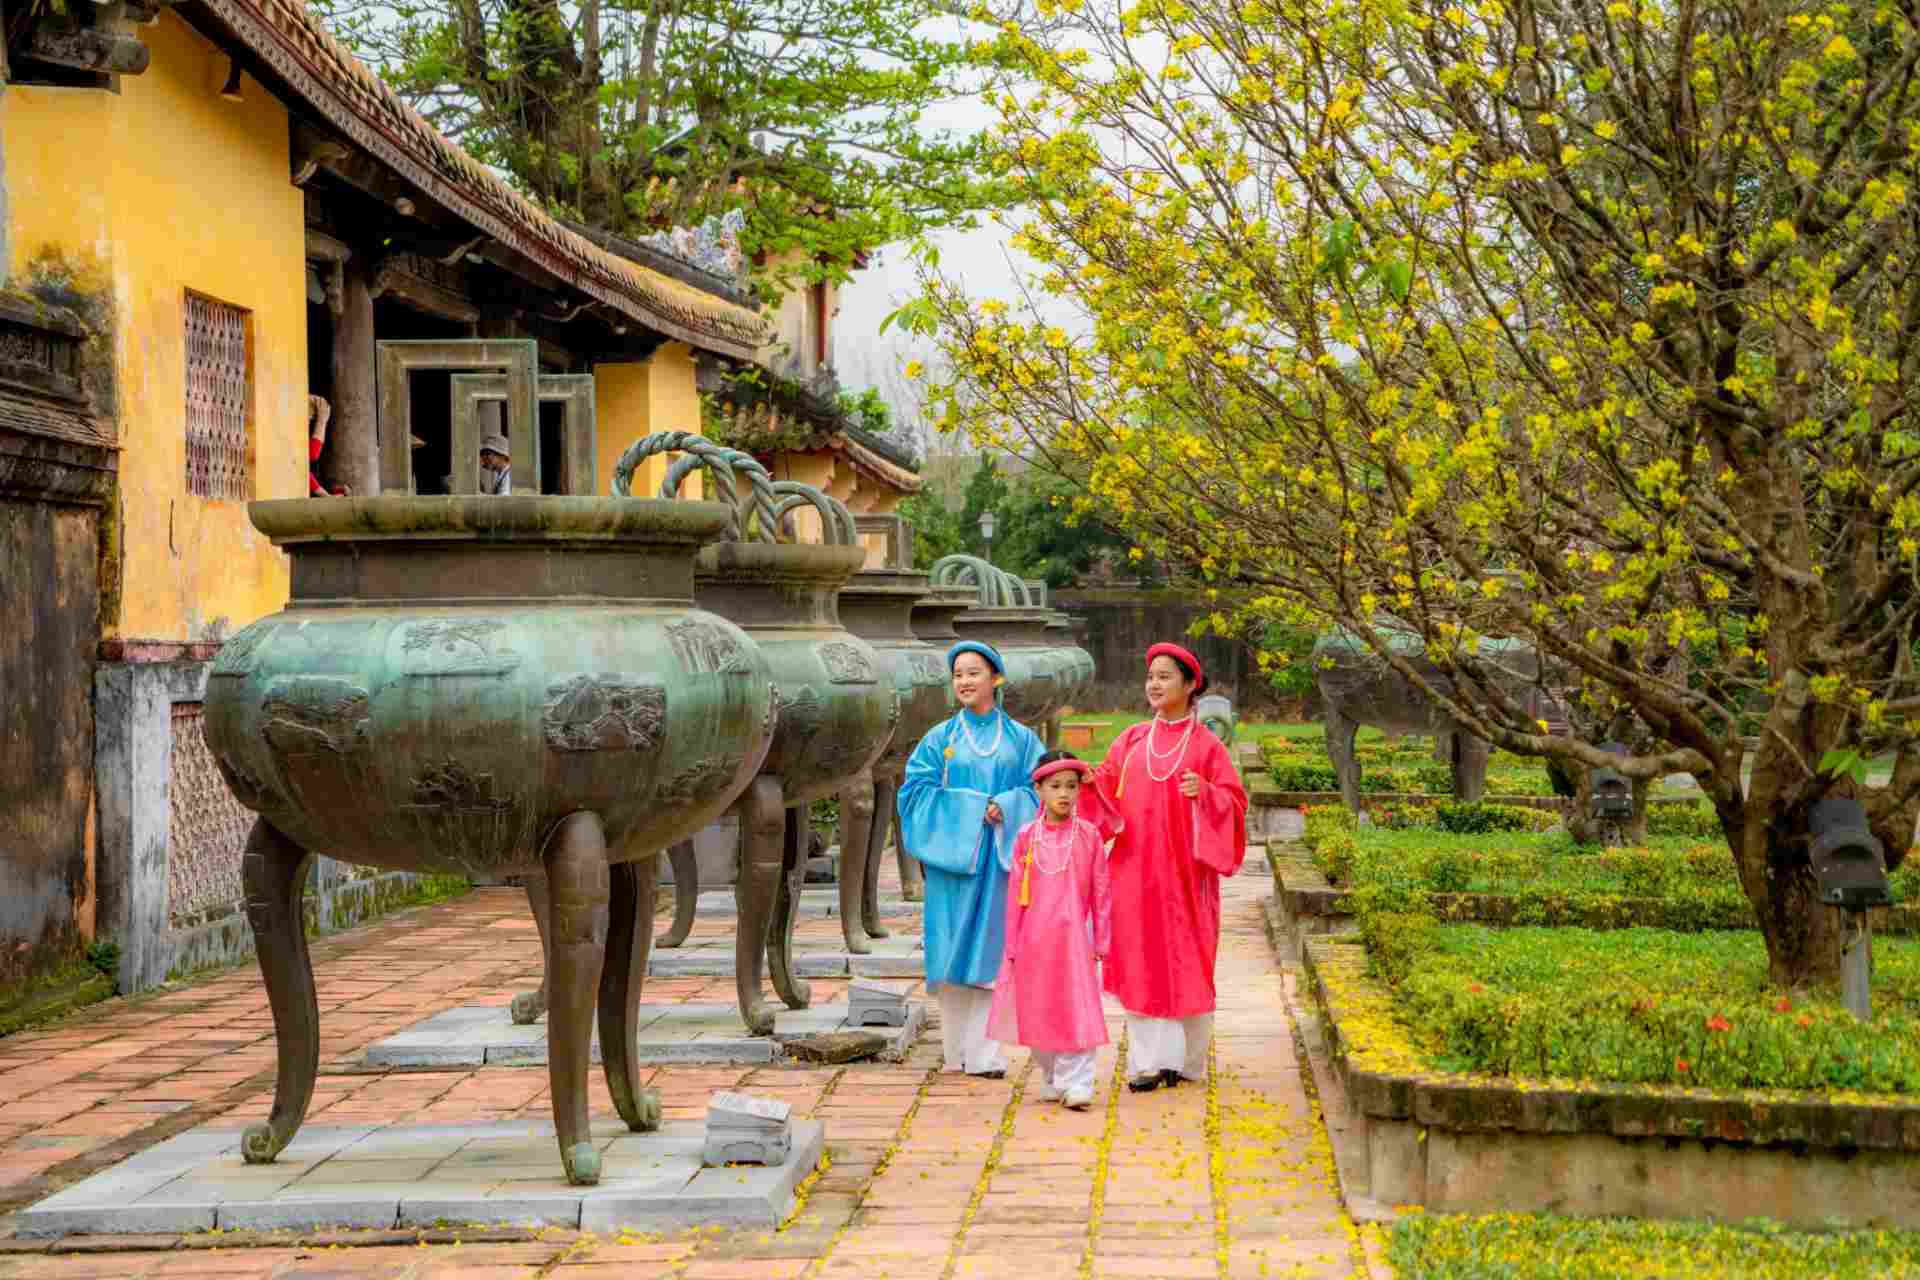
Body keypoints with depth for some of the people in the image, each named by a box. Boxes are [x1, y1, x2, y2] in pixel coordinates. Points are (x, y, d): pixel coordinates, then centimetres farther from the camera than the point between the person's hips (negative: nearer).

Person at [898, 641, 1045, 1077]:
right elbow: (916, 789, 0)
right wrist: (971, 808, -10)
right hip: (954, 856, 0)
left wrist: (1004, 807, -14)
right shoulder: (940, 738, 8)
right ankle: (958, 1054, 7)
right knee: (954, 954, -1)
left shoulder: (1020, 739, 9)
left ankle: (985, 1055, -4)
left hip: (1001, 859, 0)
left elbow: (1039, 790, 3)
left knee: (990, 955, -4)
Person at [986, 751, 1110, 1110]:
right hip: (1034, 939, 2)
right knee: (1038, 1011, 9)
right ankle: (1050, 1079, 23)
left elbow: (1100, 891, 3)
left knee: (1077, 1010, -6)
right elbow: (1016, 894, 4)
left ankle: (1077, 1083, -3)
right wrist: (1013, 945, 3)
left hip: (1073, 936, -1)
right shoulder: (1027, 837, 1)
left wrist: (1101, 940, 3)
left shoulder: (1089, 835, -1)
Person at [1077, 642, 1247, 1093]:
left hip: (1182, 869, -3)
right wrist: (1088, 782, -13)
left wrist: (1204, 793, -23)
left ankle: (1186, 1061, 12)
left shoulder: (1205, 746, -1)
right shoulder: (1132, 740, 10)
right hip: (1136, 869, 3)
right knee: (1142, 964, 0)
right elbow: (1106, 789, 7)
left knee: (1184, 962, 2)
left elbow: (1235, 801, -4)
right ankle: (1148, 1062, 3)